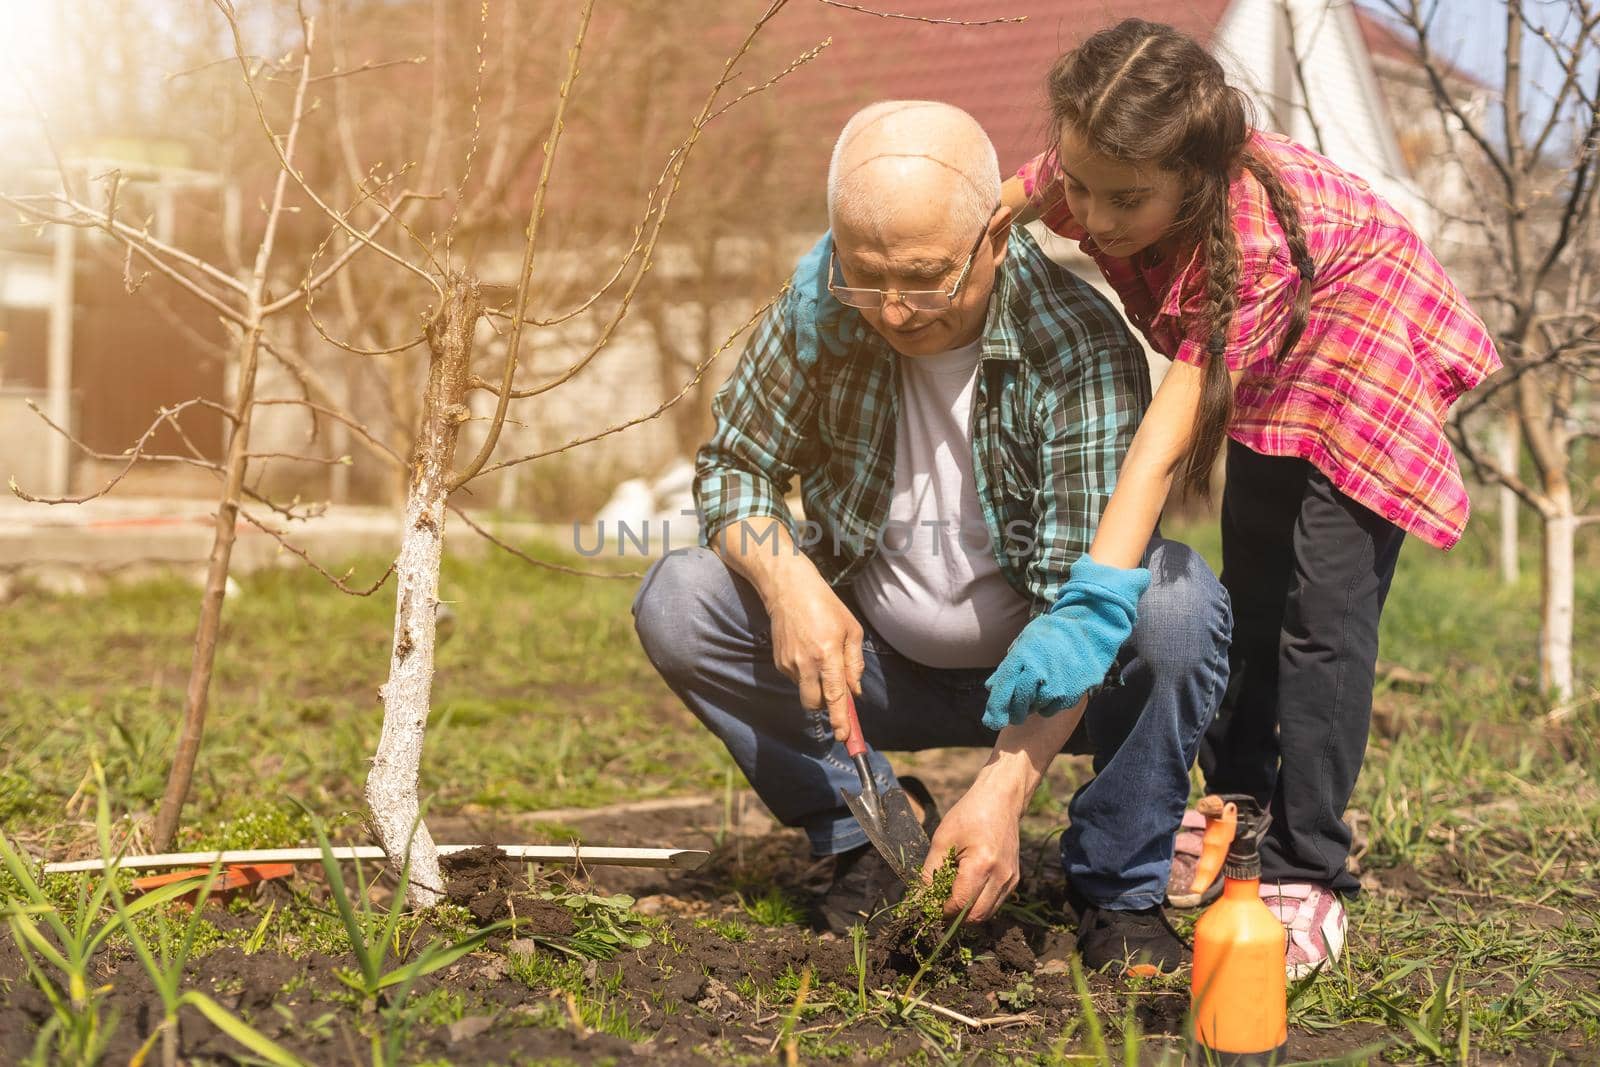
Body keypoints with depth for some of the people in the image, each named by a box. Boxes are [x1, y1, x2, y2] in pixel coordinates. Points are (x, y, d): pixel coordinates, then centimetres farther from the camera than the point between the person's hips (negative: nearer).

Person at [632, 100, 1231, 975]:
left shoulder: (1080, 348, -24)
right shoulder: (822, 299, -13)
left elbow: (1086, 597, -29)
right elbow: (732, 466, -5)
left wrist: (1003, 789, -40)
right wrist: (793, 584, -27)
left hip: (1039, 680, -3)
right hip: (877, 664, 3)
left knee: (1180, 603, -33)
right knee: (676, 602, -19)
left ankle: (1119, 889, -11)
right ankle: (868, 836, -3)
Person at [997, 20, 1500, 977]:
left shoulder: (1254, 234, -44)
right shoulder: (1091, 168, -27)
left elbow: (1161, 447, -50)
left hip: (1367, 349, -7)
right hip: (1272, 372, 7)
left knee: (1324, 610, -14)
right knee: (1248, 589, 15)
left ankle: (1307, 878, -6)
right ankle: (1239, 810, 32)